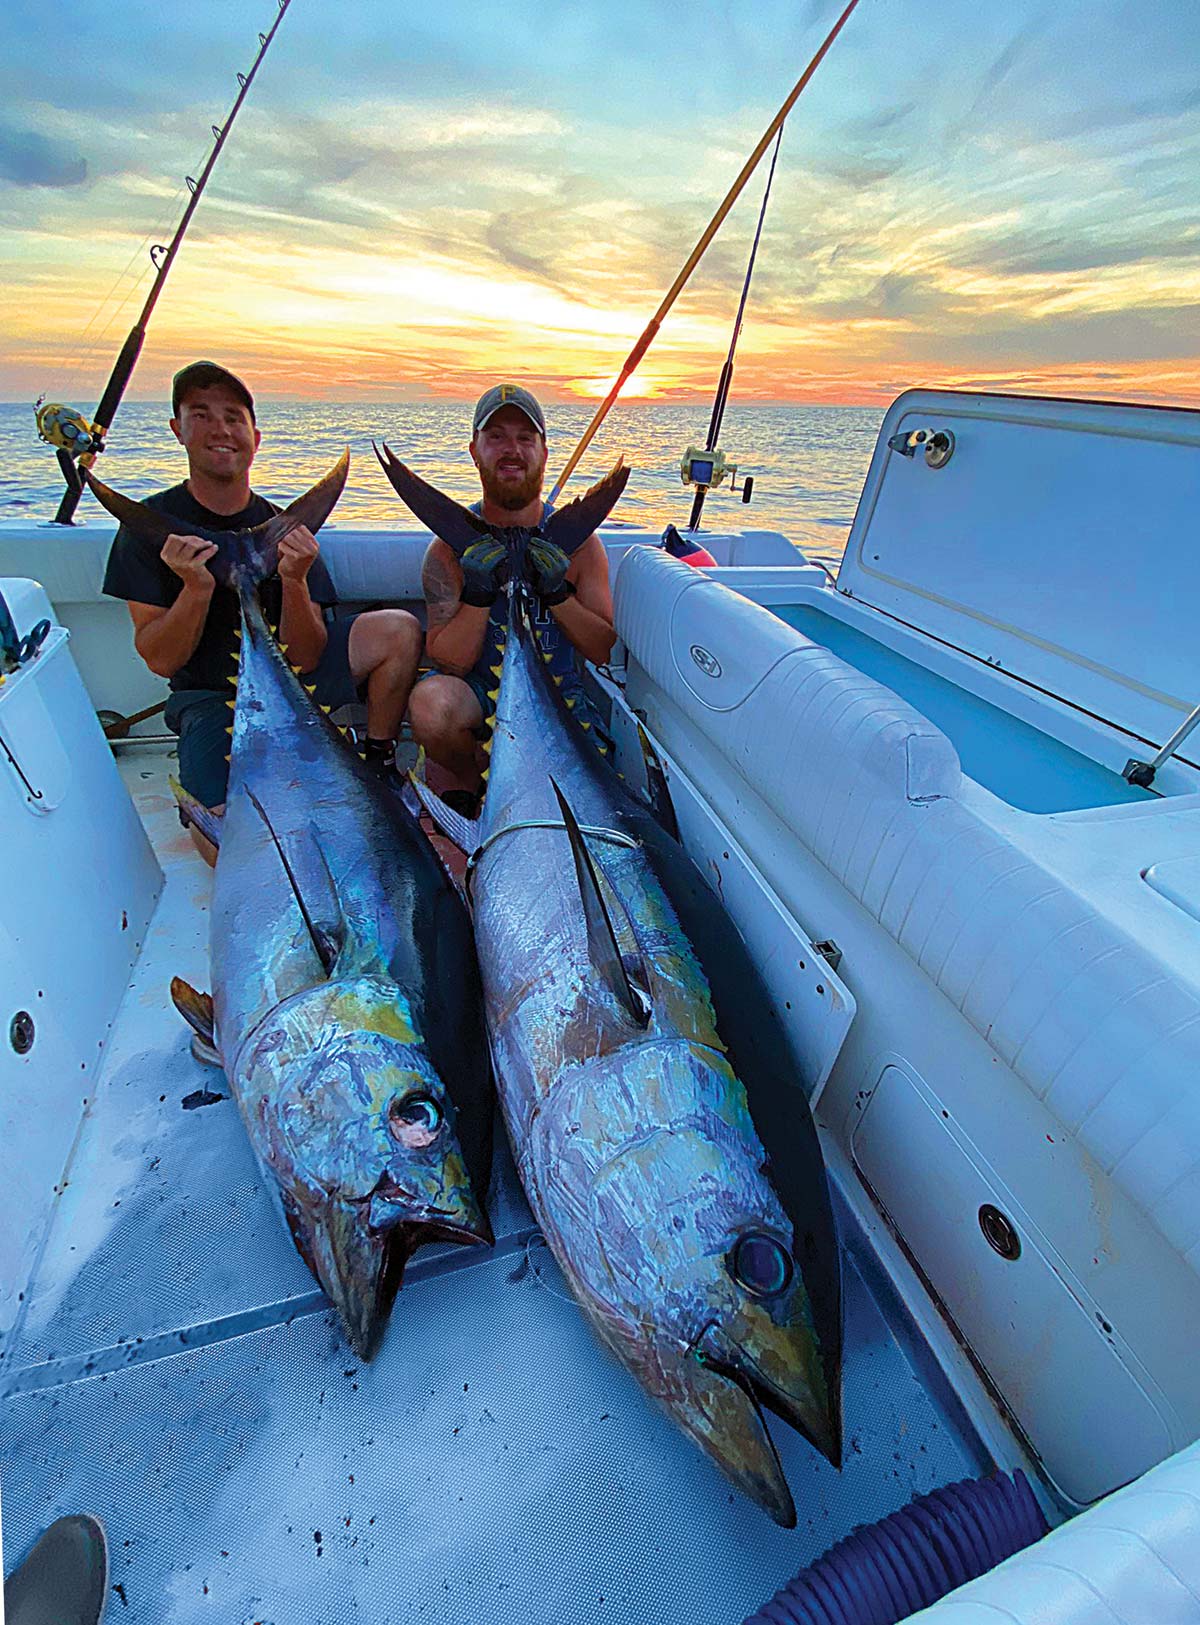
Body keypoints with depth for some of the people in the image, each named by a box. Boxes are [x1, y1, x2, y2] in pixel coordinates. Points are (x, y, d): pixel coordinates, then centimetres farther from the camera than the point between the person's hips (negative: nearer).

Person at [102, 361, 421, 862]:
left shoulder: (285, 530, -4)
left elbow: (305, 658, -12)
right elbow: (160, 661, -12)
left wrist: (295, 582, -29)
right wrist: (197, 589, -28)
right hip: (209, 695, -2)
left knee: (399, 630, -20)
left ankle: (377, 768, -4)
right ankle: (198, 792, 8)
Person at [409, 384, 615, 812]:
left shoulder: (576, 541, -3)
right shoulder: (451, 547, -5)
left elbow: (606, 651, -6)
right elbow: (450, 663, -11)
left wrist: (558, 594, -20)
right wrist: (477, 596, -25)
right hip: (476, 692, -1)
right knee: (430, 703, -35)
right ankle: (466, 775, 1)